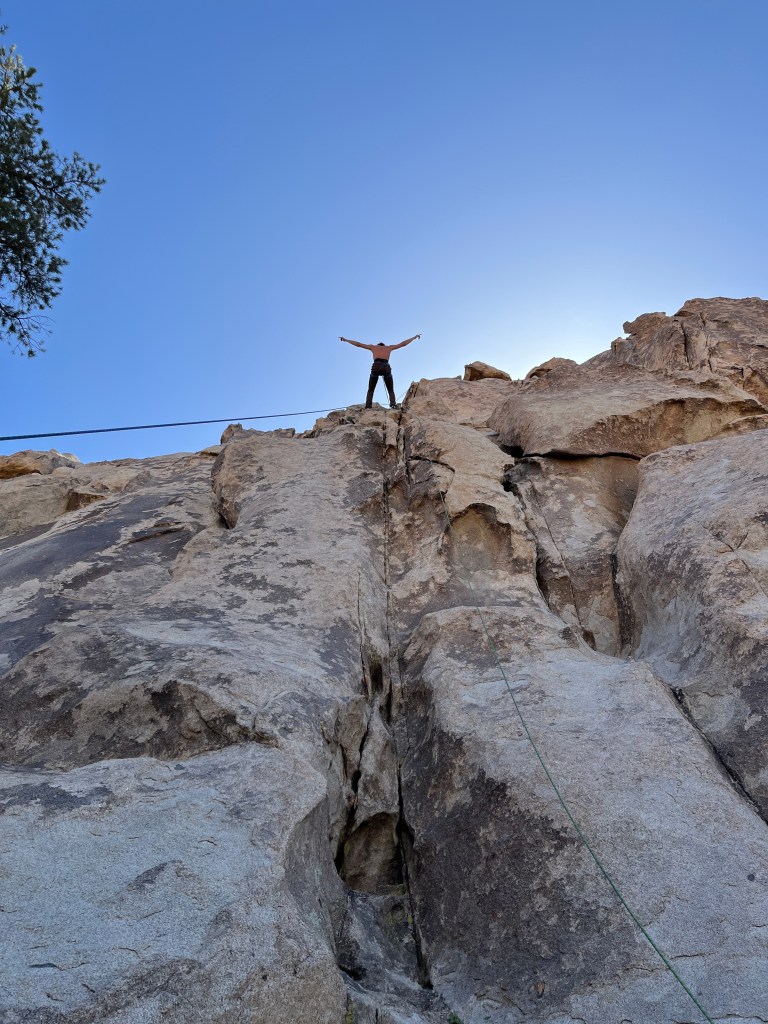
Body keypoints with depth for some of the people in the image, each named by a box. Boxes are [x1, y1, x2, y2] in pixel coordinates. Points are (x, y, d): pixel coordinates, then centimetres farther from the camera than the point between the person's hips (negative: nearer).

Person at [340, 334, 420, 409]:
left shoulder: (373, 347, 30)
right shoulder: (389, 347, 32)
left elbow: (358, 344, 34)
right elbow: (403, 344, 39)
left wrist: (345, 340, 45)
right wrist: (415, 337, 52)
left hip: (376, 367, 0)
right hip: (386, 367, 0)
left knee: (370, 391, 11)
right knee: (391, 391, 11)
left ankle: (368, 407, -12)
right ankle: (393, 404, -19)